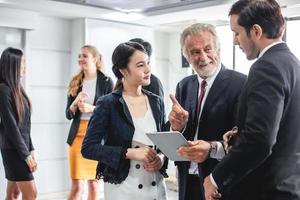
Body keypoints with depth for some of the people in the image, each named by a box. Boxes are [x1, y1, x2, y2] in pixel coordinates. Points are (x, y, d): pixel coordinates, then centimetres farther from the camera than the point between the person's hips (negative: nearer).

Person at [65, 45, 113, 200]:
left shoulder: (106, 82, 0)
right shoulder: (75, 83, 10)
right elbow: (68, 114, 9)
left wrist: (91, 108, -17)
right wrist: (76, 102, -11)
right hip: (78, 135, 2)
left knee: (94, 183, 7)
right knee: (77, 185, -2)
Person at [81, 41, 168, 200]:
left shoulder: (156, 102, 4)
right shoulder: (108, 104, -10)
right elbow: (88, 148, -12)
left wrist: (161, 159, -9)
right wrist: (130, 153, -20)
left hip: (156, 186, 4)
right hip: (122, 187, -4)